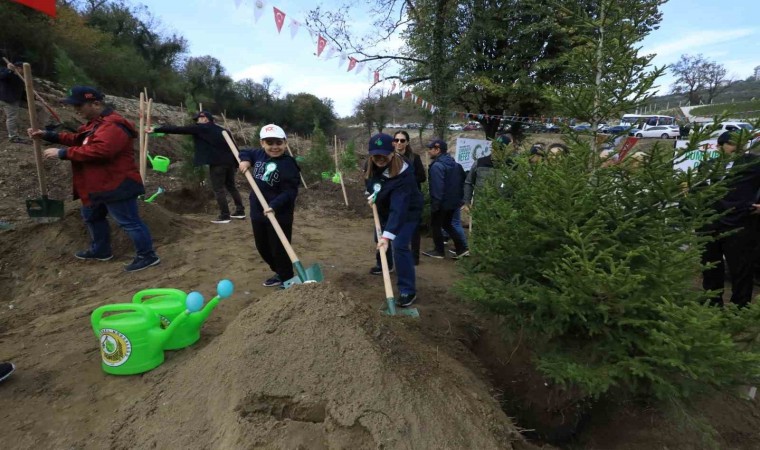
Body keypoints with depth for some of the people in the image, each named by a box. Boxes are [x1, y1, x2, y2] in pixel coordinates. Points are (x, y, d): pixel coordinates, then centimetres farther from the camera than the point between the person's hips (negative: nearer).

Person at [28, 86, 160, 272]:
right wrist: (47, 135, 12)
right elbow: (78, 139, 23)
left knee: (128, 221, -6)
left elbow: (98, 151, -32)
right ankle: (100, 250, 40)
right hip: (99, 185, 12)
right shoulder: (96, 122, 15)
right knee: (91, 216, 25)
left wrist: (62, 153, -24)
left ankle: (147, 256, 4)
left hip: (116, 186, -12)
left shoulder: (113, 125, -22)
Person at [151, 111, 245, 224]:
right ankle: (240, 211, 18)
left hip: (217, 163, -7)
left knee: (218, 189, -1)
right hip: (230, 162, 7)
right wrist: (236, 162, 21)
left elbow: (178, 129, -1)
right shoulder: (222, 130, 20)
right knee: (231, 186, 17)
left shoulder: (200, 128, 1)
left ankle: (224, 216, -2)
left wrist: (156, 129, 3)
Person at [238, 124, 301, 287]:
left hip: (279, 215, -8)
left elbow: (290, 192, -22)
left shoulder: (288, 164, -18)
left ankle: (285, 277, 24)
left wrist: (274, 206, -34)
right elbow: (245, 152, 25)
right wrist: (245, 160, 2)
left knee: (279, 249, 2)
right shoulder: (259, 154, 3)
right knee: (262, 247, 21)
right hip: (257, 212, 8)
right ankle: (279, 271, 41)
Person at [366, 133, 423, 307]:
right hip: (385, 209, 8)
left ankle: (408, 290, -13)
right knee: (380, 240, 23)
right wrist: (373, 194, -6)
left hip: (407, 212, -7)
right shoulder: (372, 166, -17)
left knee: (399, 246, -21)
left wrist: (388, 235, -51)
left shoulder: (403, 175, -38)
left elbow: (398, 208, -45)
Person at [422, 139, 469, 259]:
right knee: (447, 224, 21)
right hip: (453, 201, 9)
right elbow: (462, 181, 16)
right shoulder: (454, 163, 10)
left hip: (441, 202, -9)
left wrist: (435, 203, -20)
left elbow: (437, 187, -25)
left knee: (435, 226, 8)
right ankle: (462, 248, 18)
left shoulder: (437, 166, -19)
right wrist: (459, 198, 20)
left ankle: (439, 251, 17)